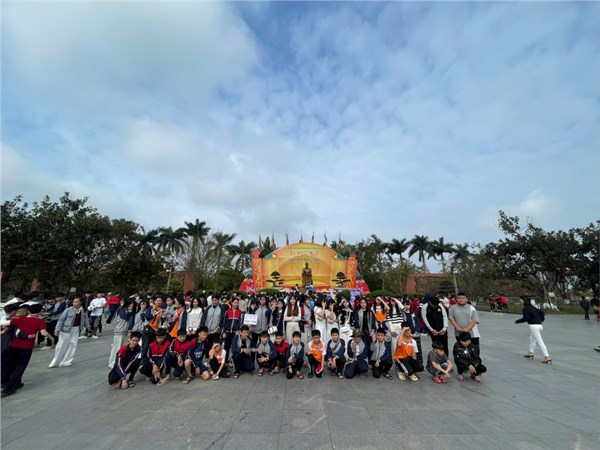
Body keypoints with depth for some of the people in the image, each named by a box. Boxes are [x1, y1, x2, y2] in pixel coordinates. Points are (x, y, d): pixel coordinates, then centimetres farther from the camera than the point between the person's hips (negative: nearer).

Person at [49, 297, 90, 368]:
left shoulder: (83, 310, -3)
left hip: (76, 330, 3)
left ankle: (67, 361, 21)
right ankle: (55, 362, 28)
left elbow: (85, 319, 11)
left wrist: (88, 327, 18)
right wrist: (57, 329, -14)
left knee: (72, 345, 6)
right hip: (66, 329, -3)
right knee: (61, 346, 7)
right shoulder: (68, 310, -15)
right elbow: (61, 320, -8)